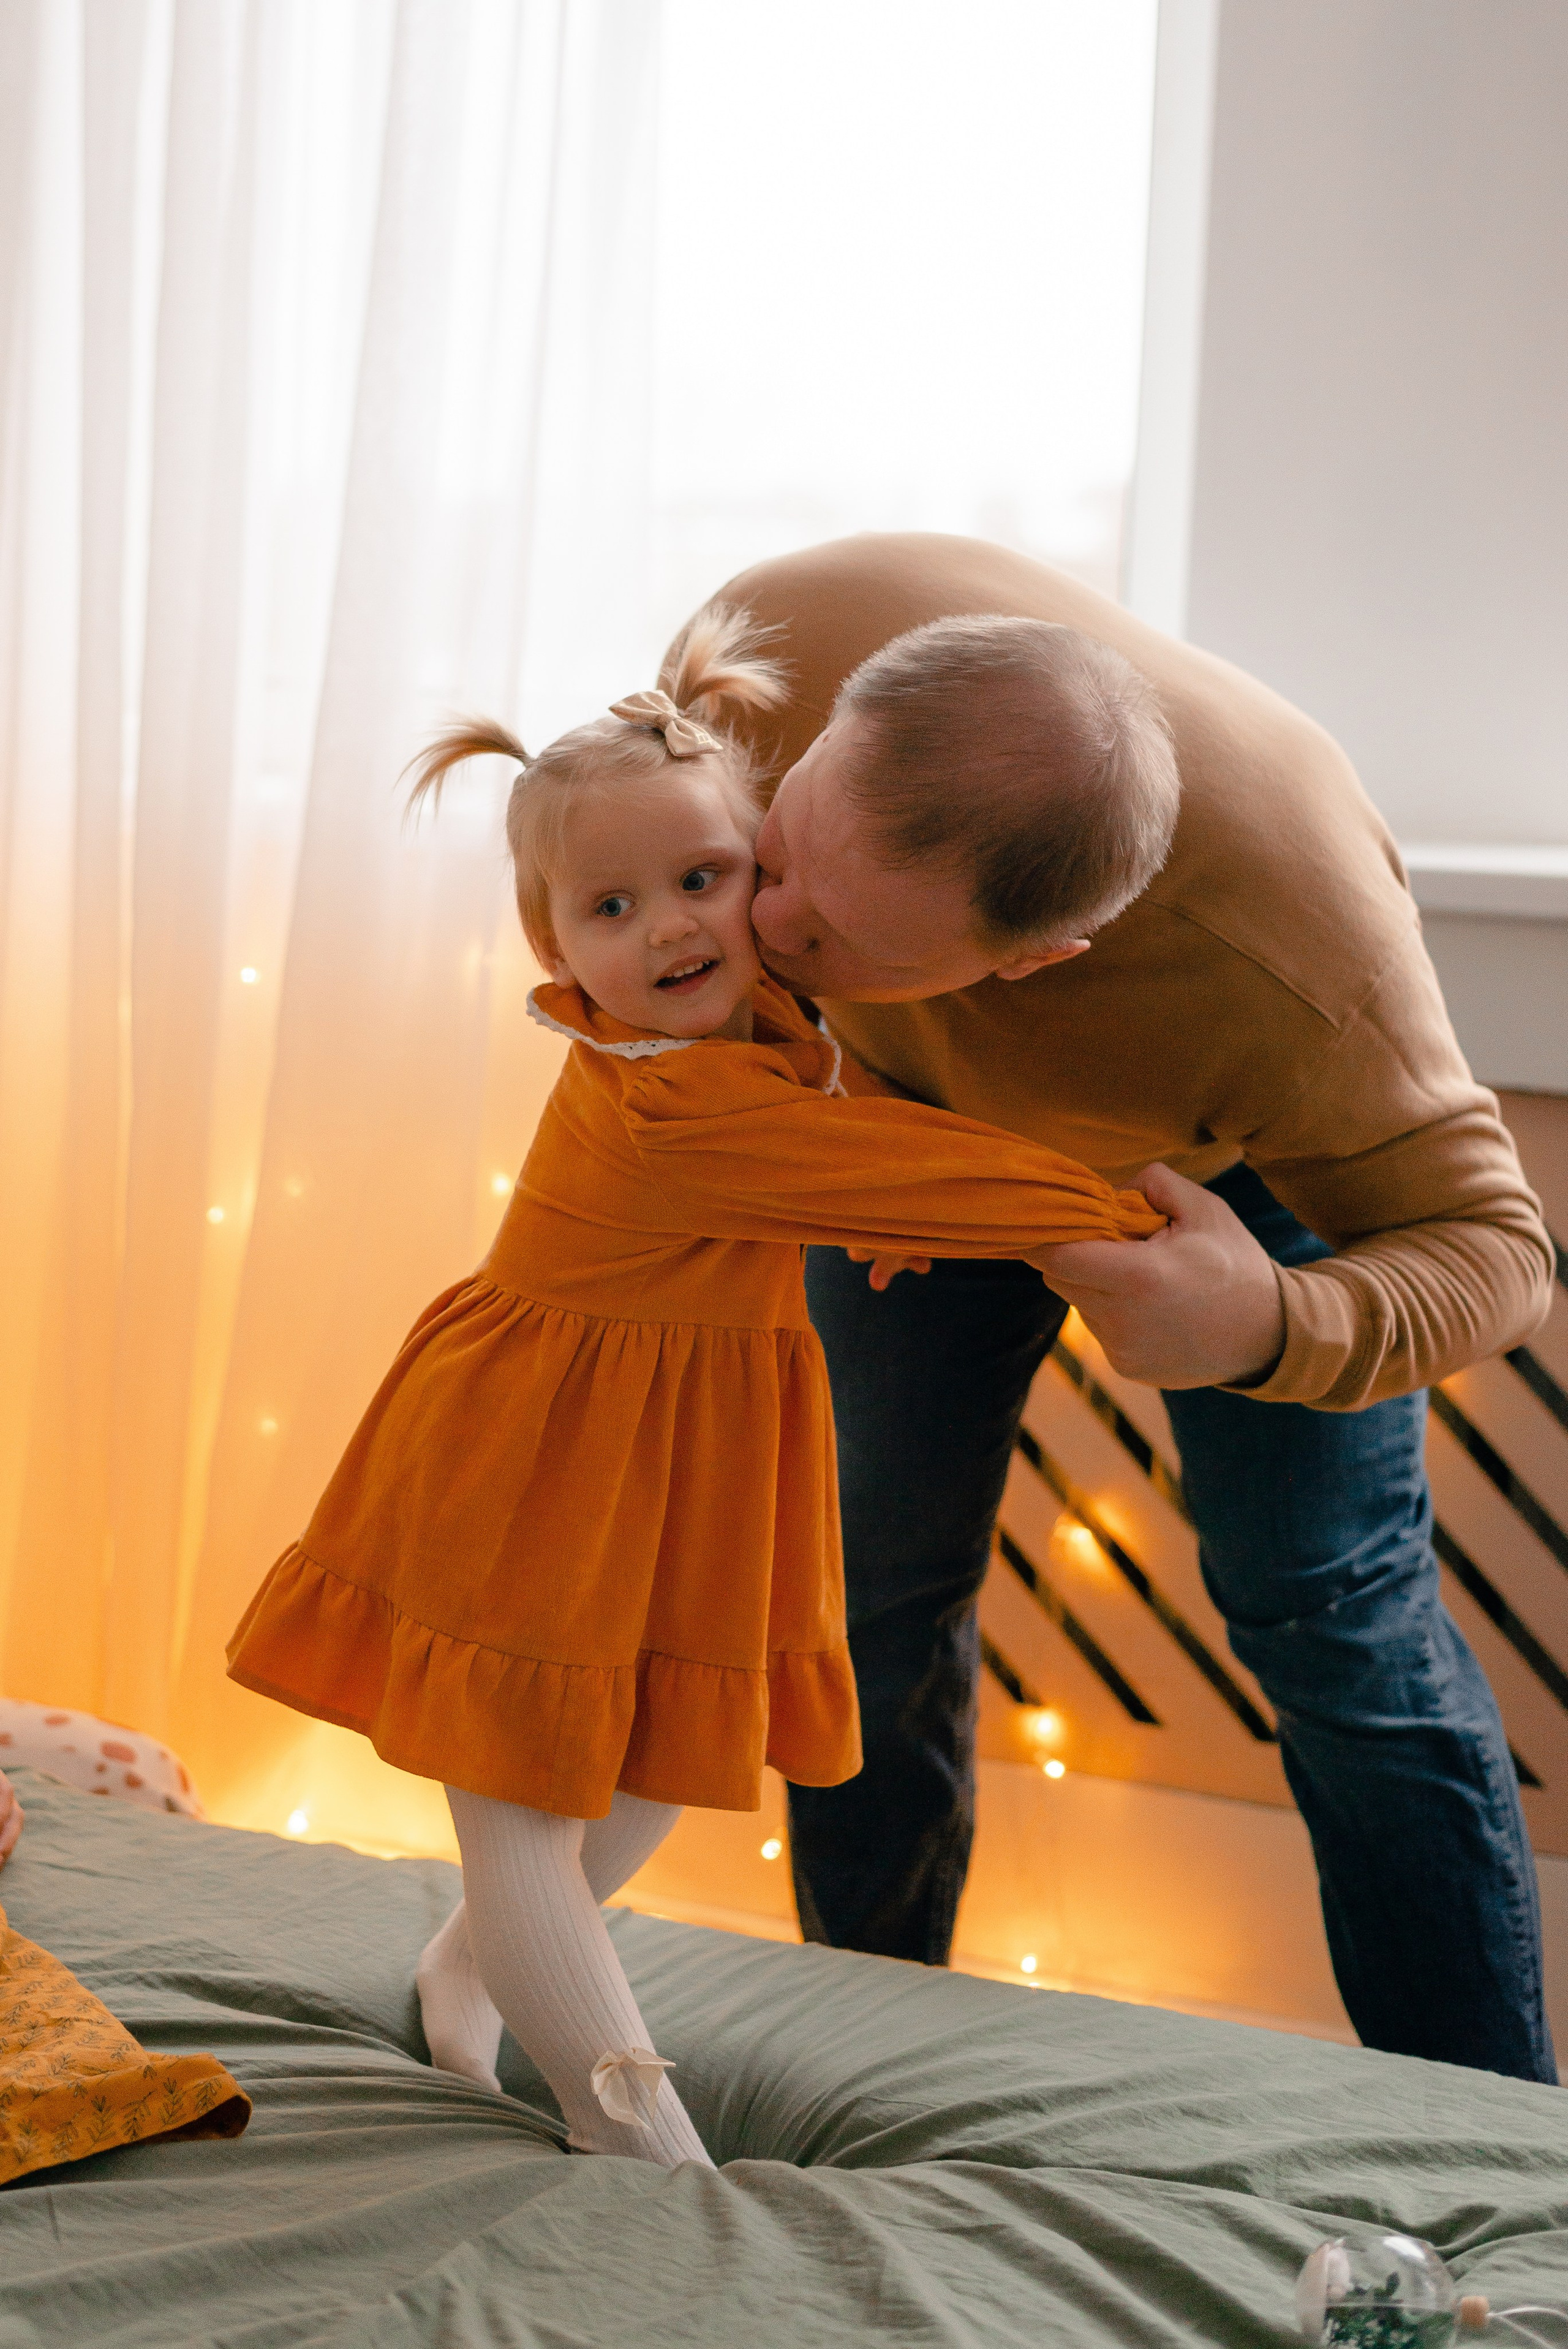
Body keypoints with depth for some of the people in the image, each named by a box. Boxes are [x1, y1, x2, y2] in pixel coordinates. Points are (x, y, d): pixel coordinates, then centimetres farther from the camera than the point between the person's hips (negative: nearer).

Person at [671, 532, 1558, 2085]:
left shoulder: (1289, 955, -48)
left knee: (1324, 1598, -6)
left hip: (1230, 1145, -3)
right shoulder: (782, 635, -38)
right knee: (873, 1581, 4)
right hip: (925, 1121, 3)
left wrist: (1269, 1330, -54)